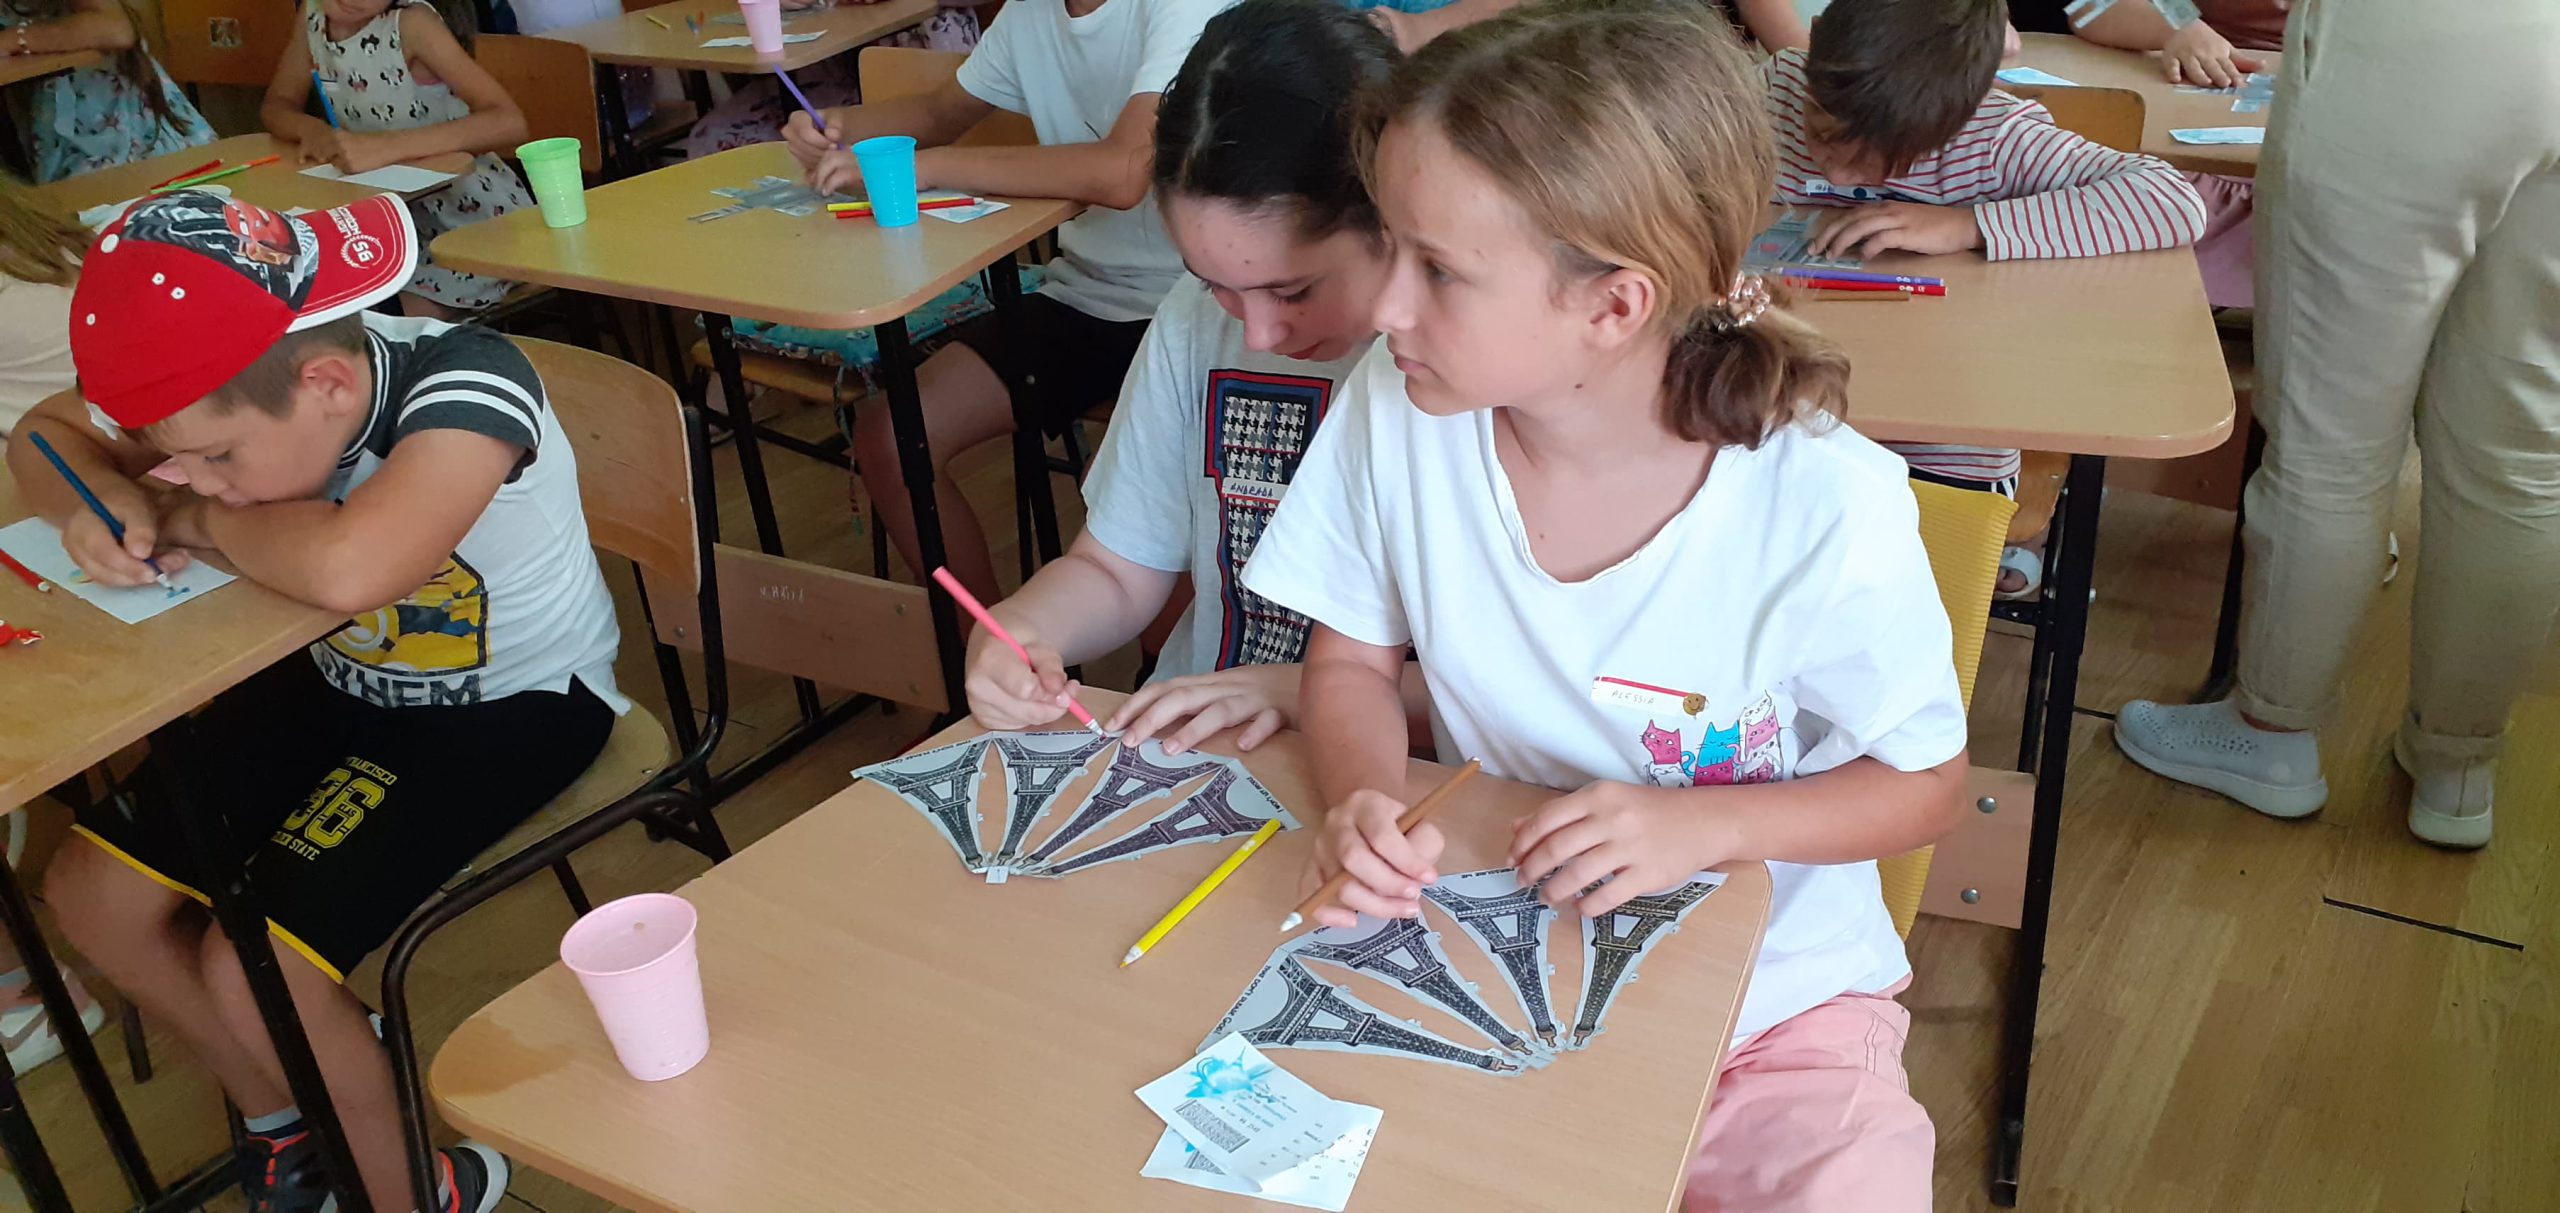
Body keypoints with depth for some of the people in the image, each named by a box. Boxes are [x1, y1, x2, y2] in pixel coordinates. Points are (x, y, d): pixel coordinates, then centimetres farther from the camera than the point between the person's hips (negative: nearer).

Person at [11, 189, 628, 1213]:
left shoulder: (468, 381, -33)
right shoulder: (231, 384, -11)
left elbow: (347, 567, -49)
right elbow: (47, 430, 6)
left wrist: (195, 519, -27)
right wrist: (105, 499, -19)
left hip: (513, 705, -7)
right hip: (342, 680, 8)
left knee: (254, 968, -17)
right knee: (91, 892, 4)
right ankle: (287, 1121, 27)